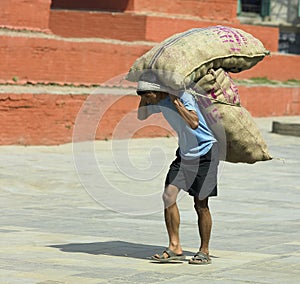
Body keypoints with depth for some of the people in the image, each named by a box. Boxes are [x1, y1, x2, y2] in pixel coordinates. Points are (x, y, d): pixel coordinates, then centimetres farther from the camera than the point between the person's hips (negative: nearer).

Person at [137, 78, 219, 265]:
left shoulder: (184, 97, -24)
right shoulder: (160, 102, -1)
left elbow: (194, 123, -38)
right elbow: (141, 116, 14)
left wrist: (175, 101, -35)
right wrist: (144, 97, -1)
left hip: (205, 151, -7)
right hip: (184, 152, 7)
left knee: (201, 204, -5)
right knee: (169, 196, -7)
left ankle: (204, 252, 9)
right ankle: (175, 248, -1)